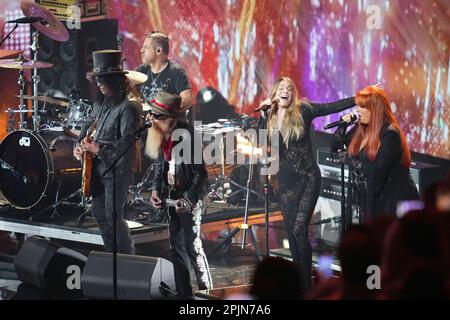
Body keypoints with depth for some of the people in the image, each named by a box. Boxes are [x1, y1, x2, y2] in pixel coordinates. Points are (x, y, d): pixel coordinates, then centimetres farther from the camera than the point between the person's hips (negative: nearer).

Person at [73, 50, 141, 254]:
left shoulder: (128, 107, -16)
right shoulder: (100, 103, 10)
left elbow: (127, 143, -22)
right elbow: (87, 127, 20)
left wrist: (98, 149, -24)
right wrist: (79, 146, 2)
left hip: (116, 170, -8)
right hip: (97, 168, 8)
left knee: (113, 217, -6)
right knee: (98, 212, 14)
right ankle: (112, 253, 28)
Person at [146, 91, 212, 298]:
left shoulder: (185, 136, -22)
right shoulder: (161, 135, 0)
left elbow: (200, 173, -19)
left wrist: (188, 200, -22)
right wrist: (156, 189, 2)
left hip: (189, 198, -8)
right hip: (172, 197, 8)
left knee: (192, 246, -3)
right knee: (176, 247, 12)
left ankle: (206, 291, 10)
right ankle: (183, 293, 22)